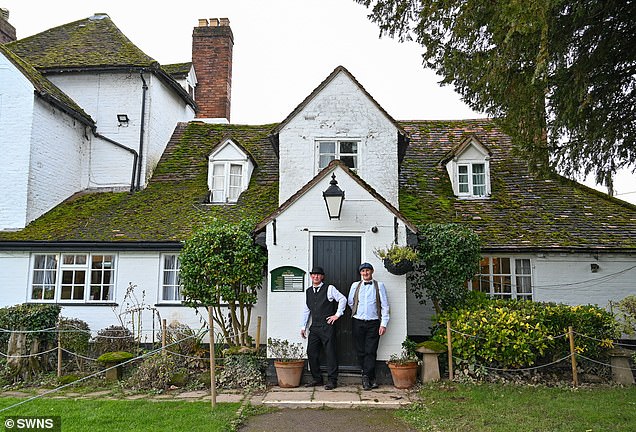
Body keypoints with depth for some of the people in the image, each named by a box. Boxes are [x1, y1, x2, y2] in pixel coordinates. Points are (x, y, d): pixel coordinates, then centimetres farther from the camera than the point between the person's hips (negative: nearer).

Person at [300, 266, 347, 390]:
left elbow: (343, 299, 0)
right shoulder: (308, 291, 14)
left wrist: (337, 314, -5)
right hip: (314, 327, 6)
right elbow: (306, 309, 19)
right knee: (311, 353, 6)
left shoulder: (329, 289, -2)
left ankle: (332, 380, 5)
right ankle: (316, 379, 18)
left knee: (330, 353, -3)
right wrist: (303, 326, 16)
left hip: (327, 326, -6)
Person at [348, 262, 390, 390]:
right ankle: (371, 378, 12)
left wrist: (384, 323, -5)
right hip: (358, 322, 2)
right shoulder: (355, 285, 9)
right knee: (360, 351, 3)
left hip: (373, 323, -2)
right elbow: (350, 302, 20)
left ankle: (366, 377, -3)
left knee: (371, 351, -7)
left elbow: (385, 306, 1)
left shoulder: (379, 285, 4)